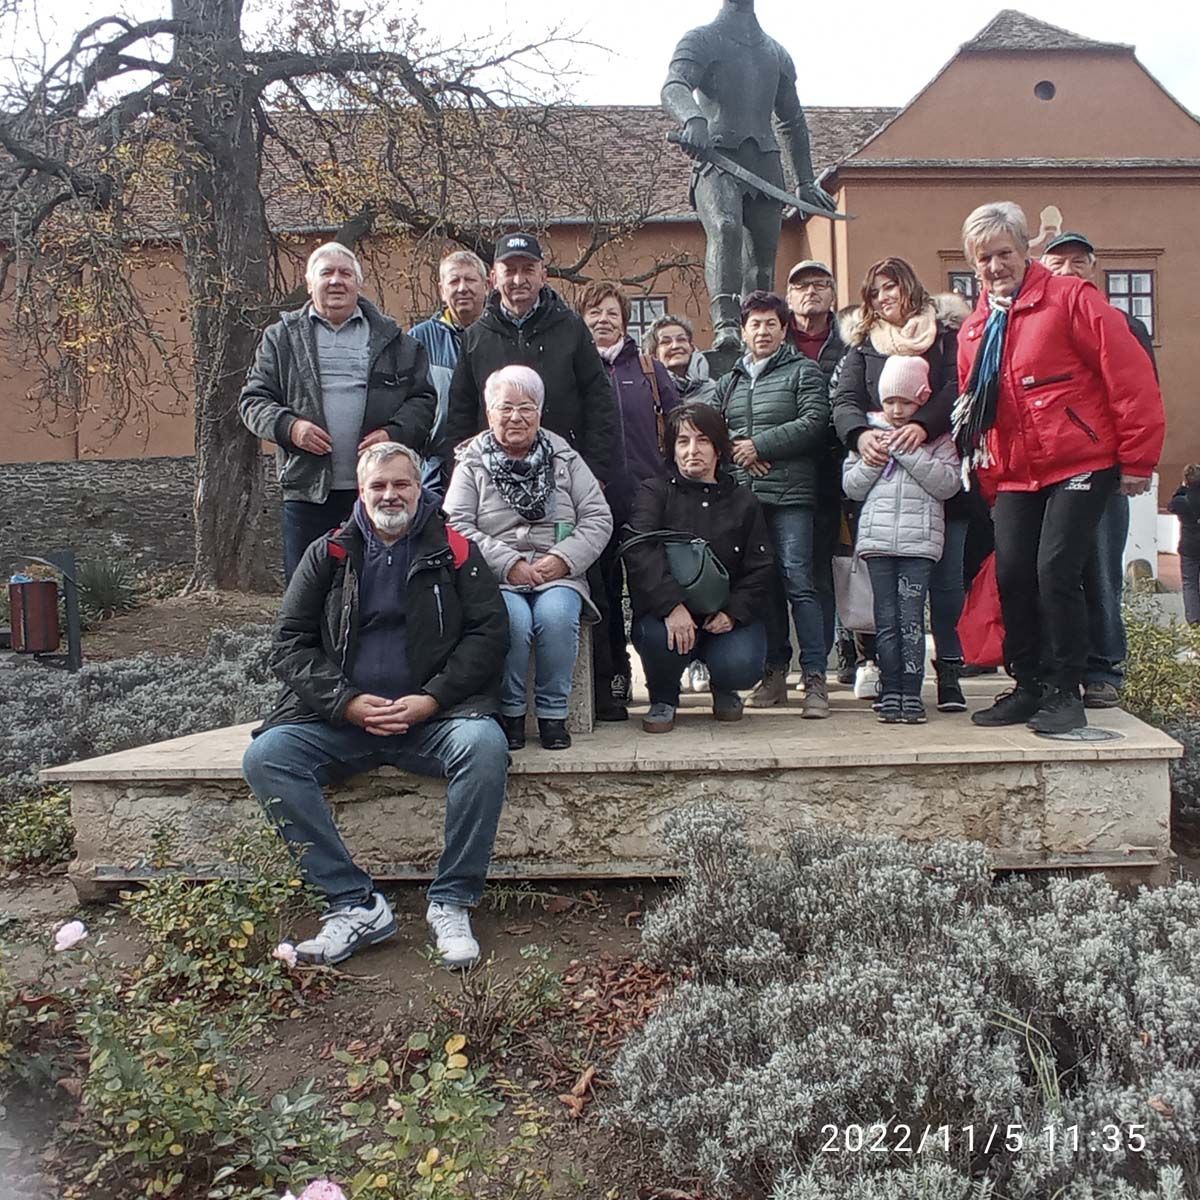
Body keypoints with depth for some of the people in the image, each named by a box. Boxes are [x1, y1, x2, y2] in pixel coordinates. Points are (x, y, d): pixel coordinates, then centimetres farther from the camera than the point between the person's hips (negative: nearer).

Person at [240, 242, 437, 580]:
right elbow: (254, 399, 7)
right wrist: (288, 426, -12)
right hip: (308, 491, 0)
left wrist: (395, 433, -10)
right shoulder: (282, 337, 10)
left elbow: (423, 398, 8)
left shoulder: (392, 339, 10)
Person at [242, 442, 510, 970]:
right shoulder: (328, 555, 14)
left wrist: (432, 699, -12)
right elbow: (290, 644, 8)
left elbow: (489, 634, 2)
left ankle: (451, 904, -19)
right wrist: (346, 702, -9)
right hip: (340, 718, 2)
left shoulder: (453, 551, 11)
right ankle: (355, 904, -20)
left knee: (484, 743, -33)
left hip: (432, 716, -2)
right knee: (266, 756, -24)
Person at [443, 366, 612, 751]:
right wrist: (510, 564, -14)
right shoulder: (472, 464, 9)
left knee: (556, 614, -31)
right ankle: (510, 711, -11)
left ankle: (552, 712, -14)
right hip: (495, 578, -1)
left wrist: (563, 558, -9)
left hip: (558, 575, 1)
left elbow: (599, 519, 8)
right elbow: (457, 525, -3)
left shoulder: (565, 459, 14)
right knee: (514, 617, -32)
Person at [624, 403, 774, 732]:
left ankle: (724, 691, 14)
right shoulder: (654, 492, 2)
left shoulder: (743, 501, 10)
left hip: (725, 616, 2)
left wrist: (733, 612, -14)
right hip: (666, 612, -1)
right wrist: (672, 605, -31)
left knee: (742, 665, -27)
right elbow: (640, 551, -16)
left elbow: (761, 567, 4)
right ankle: (663, 699, 0)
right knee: (661, 636, -35)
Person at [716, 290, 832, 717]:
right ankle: (774, 671, 15)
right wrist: (739, 450, -4)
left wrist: (760, 445, -9)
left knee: (798, 581, -9)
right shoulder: (729, 380, 21)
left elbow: (814, 421, -6)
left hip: (790, 493, -4)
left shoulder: (803, 371, 6)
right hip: (743, 494, 5)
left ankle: (814, 676, -6)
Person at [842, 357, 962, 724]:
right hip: (876, 539, 2)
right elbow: (851, 487, 10)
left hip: (919, 541, -2)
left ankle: (911, 693, 0)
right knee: (886, 618, 3)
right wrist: (873, 458, -5)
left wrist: (910, 452, -10)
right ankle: (890, 692, 9)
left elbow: (948, 483, -7)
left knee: (911, 617, -6)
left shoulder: (936, 438, 7)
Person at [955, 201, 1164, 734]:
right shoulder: (973, 330, 14)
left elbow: (1131, 378, -9)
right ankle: (1028, 686, 15)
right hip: (1015, 477, 6)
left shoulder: (1071, 299, -6)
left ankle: (1064, 691, 1)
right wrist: (989, 479, 16)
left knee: (1056, 570, -13)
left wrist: (1136, 460, -9)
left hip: (1081, 465, -6)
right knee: (1012, 575, 0)